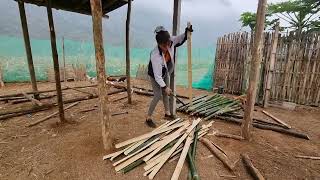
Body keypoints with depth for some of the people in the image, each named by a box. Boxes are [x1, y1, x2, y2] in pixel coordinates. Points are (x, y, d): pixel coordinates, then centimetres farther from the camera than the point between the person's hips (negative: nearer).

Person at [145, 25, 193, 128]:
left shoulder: (171, 41, -24)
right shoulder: (155, 56, -40)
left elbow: (180, 39, -1)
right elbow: (157, 76, -33)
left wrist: (187, 32, -18)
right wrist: (165, 87, -29)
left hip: (165, 72, 7)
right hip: (155, 75, -6)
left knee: (165, 93, 15)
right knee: (158, 96, -8)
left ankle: (167, 113, 34)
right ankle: (148, 118, 8)